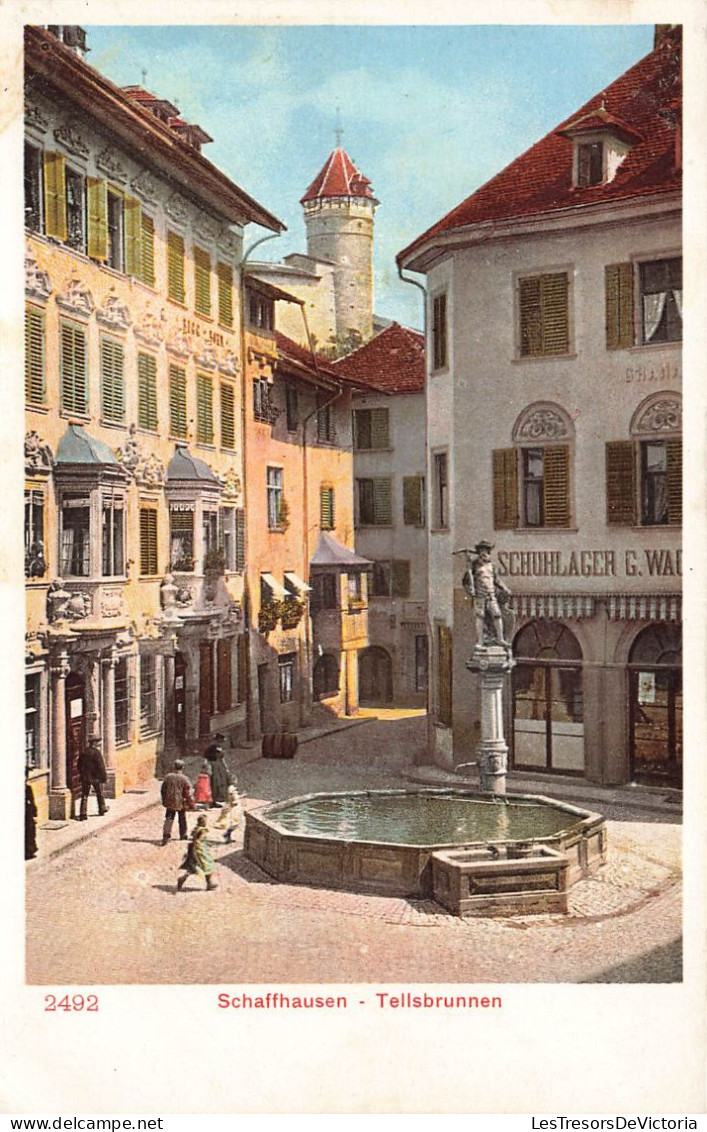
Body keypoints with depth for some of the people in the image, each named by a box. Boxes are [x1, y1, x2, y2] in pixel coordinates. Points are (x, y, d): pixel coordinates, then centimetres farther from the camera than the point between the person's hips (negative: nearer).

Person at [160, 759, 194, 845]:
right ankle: (183, 835, 28)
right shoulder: (184, 779, -13)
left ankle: (166, 834, -15)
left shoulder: (167, 777, -4)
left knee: (169, 819, 4)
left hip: (169, 803, 1)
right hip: (181, 803, -1)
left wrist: (164, 801, 18)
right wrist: (191, 804, -1)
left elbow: (163, 790, 5)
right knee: (182, 819, 17)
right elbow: (188, 793, -11)